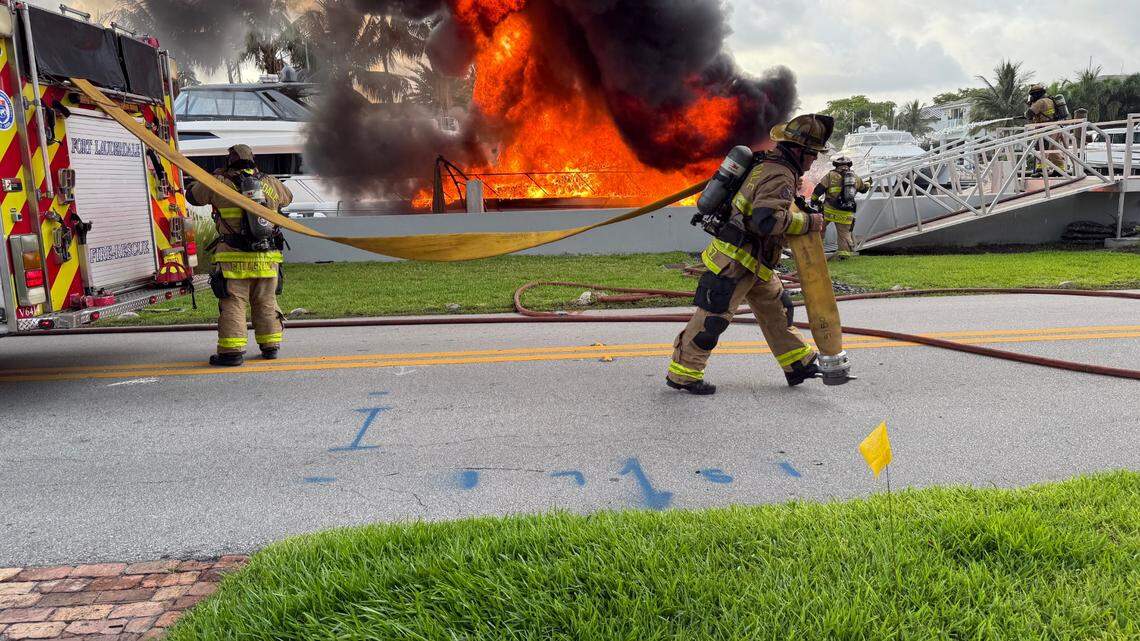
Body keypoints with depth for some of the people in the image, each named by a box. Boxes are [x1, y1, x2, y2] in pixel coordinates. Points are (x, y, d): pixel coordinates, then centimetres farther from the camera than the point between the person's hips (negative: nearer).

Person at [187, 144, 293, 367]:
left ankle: (232, 351, -3)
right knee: (266, 303, 14)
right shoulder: (270, 183, 8)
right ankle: (270, 346, 18)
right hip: (268, 258, 3)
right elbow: (287, 197, 29)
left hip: (234, 258, -3)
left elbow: (193, 196, 14)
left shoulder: (220, 184, -1)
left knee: (232, 304, 0)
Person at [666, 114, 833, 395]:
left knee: (775, 308, 17)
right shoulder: (780, 177, -20)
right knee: (713, 318, -5)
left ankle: (798, 364, 28)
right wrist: (807, 222, -24)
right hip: (736, 259, -11)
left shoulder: (770, 165, 11)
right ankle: (682, 374, 4)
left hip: (754, 262, 11)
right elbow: (767, 219, -35)